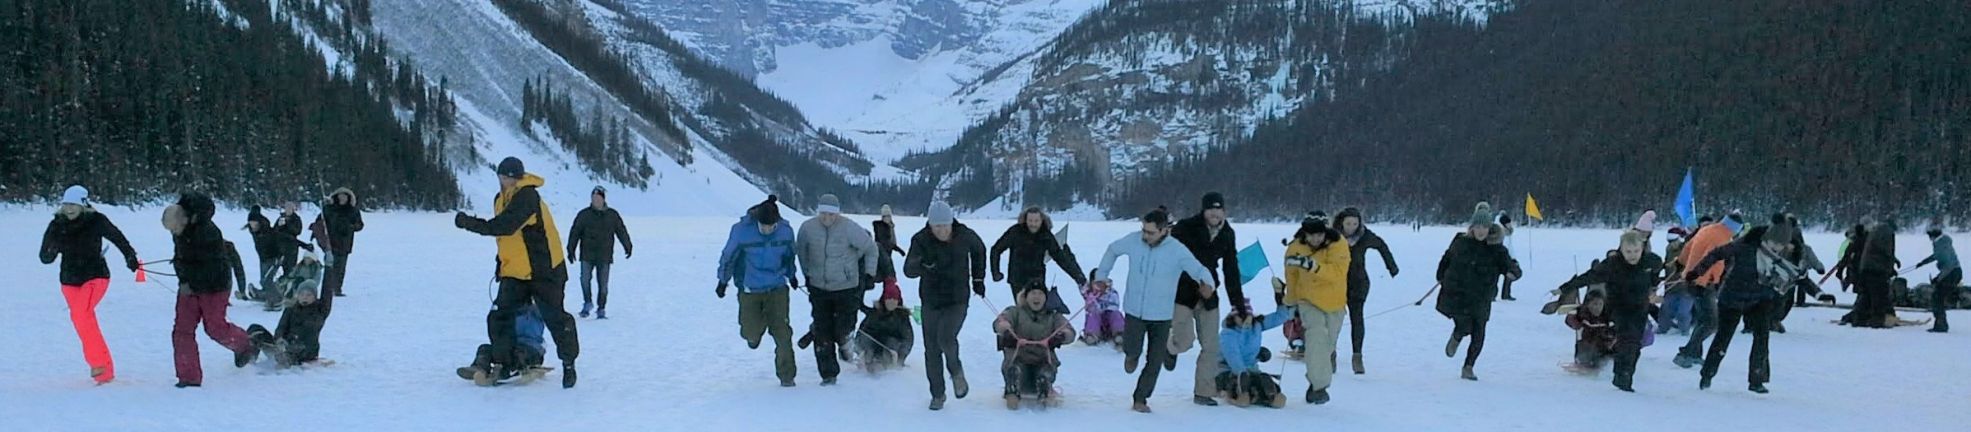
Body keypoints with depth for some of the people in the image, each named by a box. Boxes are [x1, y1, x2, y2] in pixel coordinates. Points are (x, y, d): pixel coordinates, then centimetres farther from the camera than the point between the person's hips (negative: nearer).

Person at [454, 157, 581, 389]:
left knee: (555, 317, 0)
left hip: (543, 270, -8)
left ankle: (568, 363, 13)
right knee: (499, 317, 0)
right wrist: (501, 264, 18)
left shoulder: (527, 197, -18)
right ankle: (503, 363, 10)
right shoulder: (501, 200, 10)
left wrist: (471, 223, -29)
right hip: (514, 272, 8)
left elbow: (504, 227, -30)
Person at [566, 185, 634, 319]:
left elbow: (621, 231, 14)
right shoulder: (584, 214, 2)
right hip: (587, 254, 0)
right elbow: (575, 232, 5)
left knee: (603, 283, 1)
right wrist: (571, 249, 2)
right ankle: (588, 302, 8)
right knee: (585, 278, -13)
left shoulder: (612, 215, 6)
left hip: (605, 255, 1)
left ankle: (601, 309, 11)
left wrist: (628, 247, 17)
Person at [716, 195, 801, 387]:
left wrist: (791, 275, 26)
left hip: (777, 288, 1)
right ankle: (754, 333, 35)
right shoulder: (742, 230, -18)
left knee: (781, 332, -6)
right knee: (751, 332, -5)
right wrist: (723, 280, 9)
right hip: (750, 290, -1)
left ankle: (786, 375, 6)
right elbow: (728, 256, -2)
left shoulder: (785, 231, -10)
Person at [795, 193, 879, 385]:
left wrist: (869, 274, 1)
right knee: (822, 333, 2)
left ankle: (844, 343, 33)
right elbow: (801, 251, 13)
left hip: (847, 288, -2)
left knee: (842, 329, -4)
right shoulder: (808, 228, -7)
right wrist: (807, 274, 14)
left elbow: (870, 248, 0)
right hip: (819, 288, 2)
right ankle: (828, 374, 13)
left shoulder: (850, 228, -15)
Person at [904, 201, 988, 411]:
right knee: (931, 349, 4)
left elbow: (979, 250, 15)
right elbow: (908, 270, -24)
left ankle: (956, 371, 8)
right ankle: (937, 394, 21)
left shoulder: (965, 236, -9)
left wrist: (978, 278, 14)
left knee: (946, 338, -23)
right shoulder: (921, 239, -13)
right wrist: (922, 264, -46)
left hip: (957, 301, -1)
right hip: (931, 301, 1)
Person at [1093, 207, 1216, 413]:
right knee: (1132, 350, -9)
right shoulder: (1134, 241, -9)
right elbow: (1113, 250, 10)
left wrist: (1206, 284, -45)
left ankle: (1140, 399, 23)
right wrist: (1101, 275, 10)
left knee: (1155, 362, 4)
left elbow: (1199, 269, -23)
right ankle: (1132, 354, 29)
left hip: (1161, 315, -1)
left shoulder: (1177, 251, -17)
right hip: (1134, 310, 1)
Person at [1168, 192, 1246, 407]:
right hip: (1182, 292, -5)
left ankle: (1204, 392, 13)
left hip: (1208, 294, 5)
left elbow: (1231, 270, 12)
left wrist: (1239, 302, 10)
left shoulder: (1228, 234, 5)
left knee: (1211, 346, 3)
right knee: (1185, 340, -15)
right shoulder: (1185, 228, -12)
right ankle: (1171, 348, 21)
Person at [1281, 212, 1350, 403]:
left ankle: (1316, 382, 30)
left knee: (1328, 344, 12)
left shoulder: (1338, 245, -19)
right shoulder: (1296, 247, -11)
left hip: (1334, 303, 1)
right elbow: (1292, 275, 5)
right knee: (1317, 337, -20)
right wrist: (1291, 302, 14)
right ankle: (1319, 386, -21)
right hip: (1308, 300, -1)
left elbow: (1338, 271, -34)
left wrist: (1312, 265, -45)